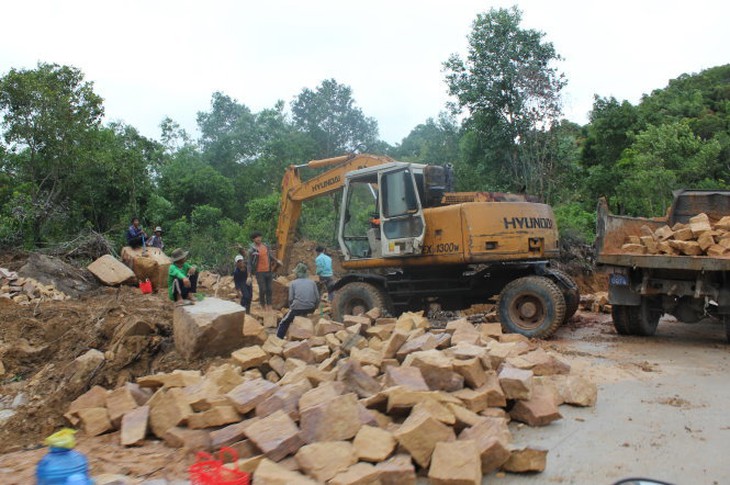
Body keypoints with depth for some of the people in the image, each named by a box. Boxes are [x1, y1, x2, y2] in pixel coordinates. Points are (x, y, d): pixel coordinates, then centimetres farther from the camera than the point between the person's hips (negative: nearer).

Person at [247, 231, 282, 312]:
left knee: (269, 289, 7)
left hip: (268, 271, 5)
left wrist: (277, 260, 22)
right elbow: (250, 263, -7)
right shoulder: (252, 250, -9)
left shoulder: (265, 246, 6)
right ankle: (263, 305, 17)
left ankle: (269, 306, 17)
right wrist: (249, 276, -11)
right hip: (260, 272, -5)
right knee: (262, 290, -3)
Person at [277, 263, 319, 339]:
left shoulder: (293, 283, 4)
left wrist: (291, 309, 13)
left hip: (297, 309, -4)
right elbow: (317, 298, 5)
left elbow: (291, 299, -2)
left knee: (284, 322, 17)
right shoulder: (312, 282, 10)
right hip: (310, 309, 4)